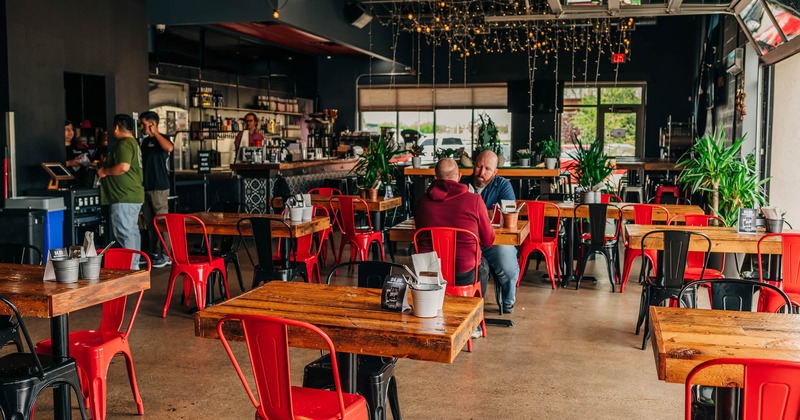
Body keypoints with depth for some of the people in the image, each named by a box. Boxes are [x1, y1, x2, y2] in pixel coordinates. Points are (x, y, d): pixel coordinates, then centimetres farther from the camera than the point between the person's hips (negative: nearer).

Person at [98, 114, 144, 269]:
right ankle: (134, 266, 21)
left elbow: (123, 167, -26)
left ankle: (128, 268, -7)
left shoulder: (124, 144, -13)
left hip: (124, 198, -11)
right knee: (132, 231, 14)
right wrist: (107, 169, 23)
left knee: (124, 233, -8)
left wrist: (104, 172, -12)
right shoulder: (133, 143, 18)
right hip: (134, 196, 11)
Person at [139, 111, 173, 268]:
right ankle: (153, 252, 21)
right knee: (149, 222, 12)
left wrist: (155, 132, -20)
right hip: (146, 187, 8)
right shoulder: (145, 141, 16)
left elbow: (169, 147, -31)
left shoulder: (161, 139, -7)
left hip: (159, 187, -8)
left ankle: (167, 255, 0)